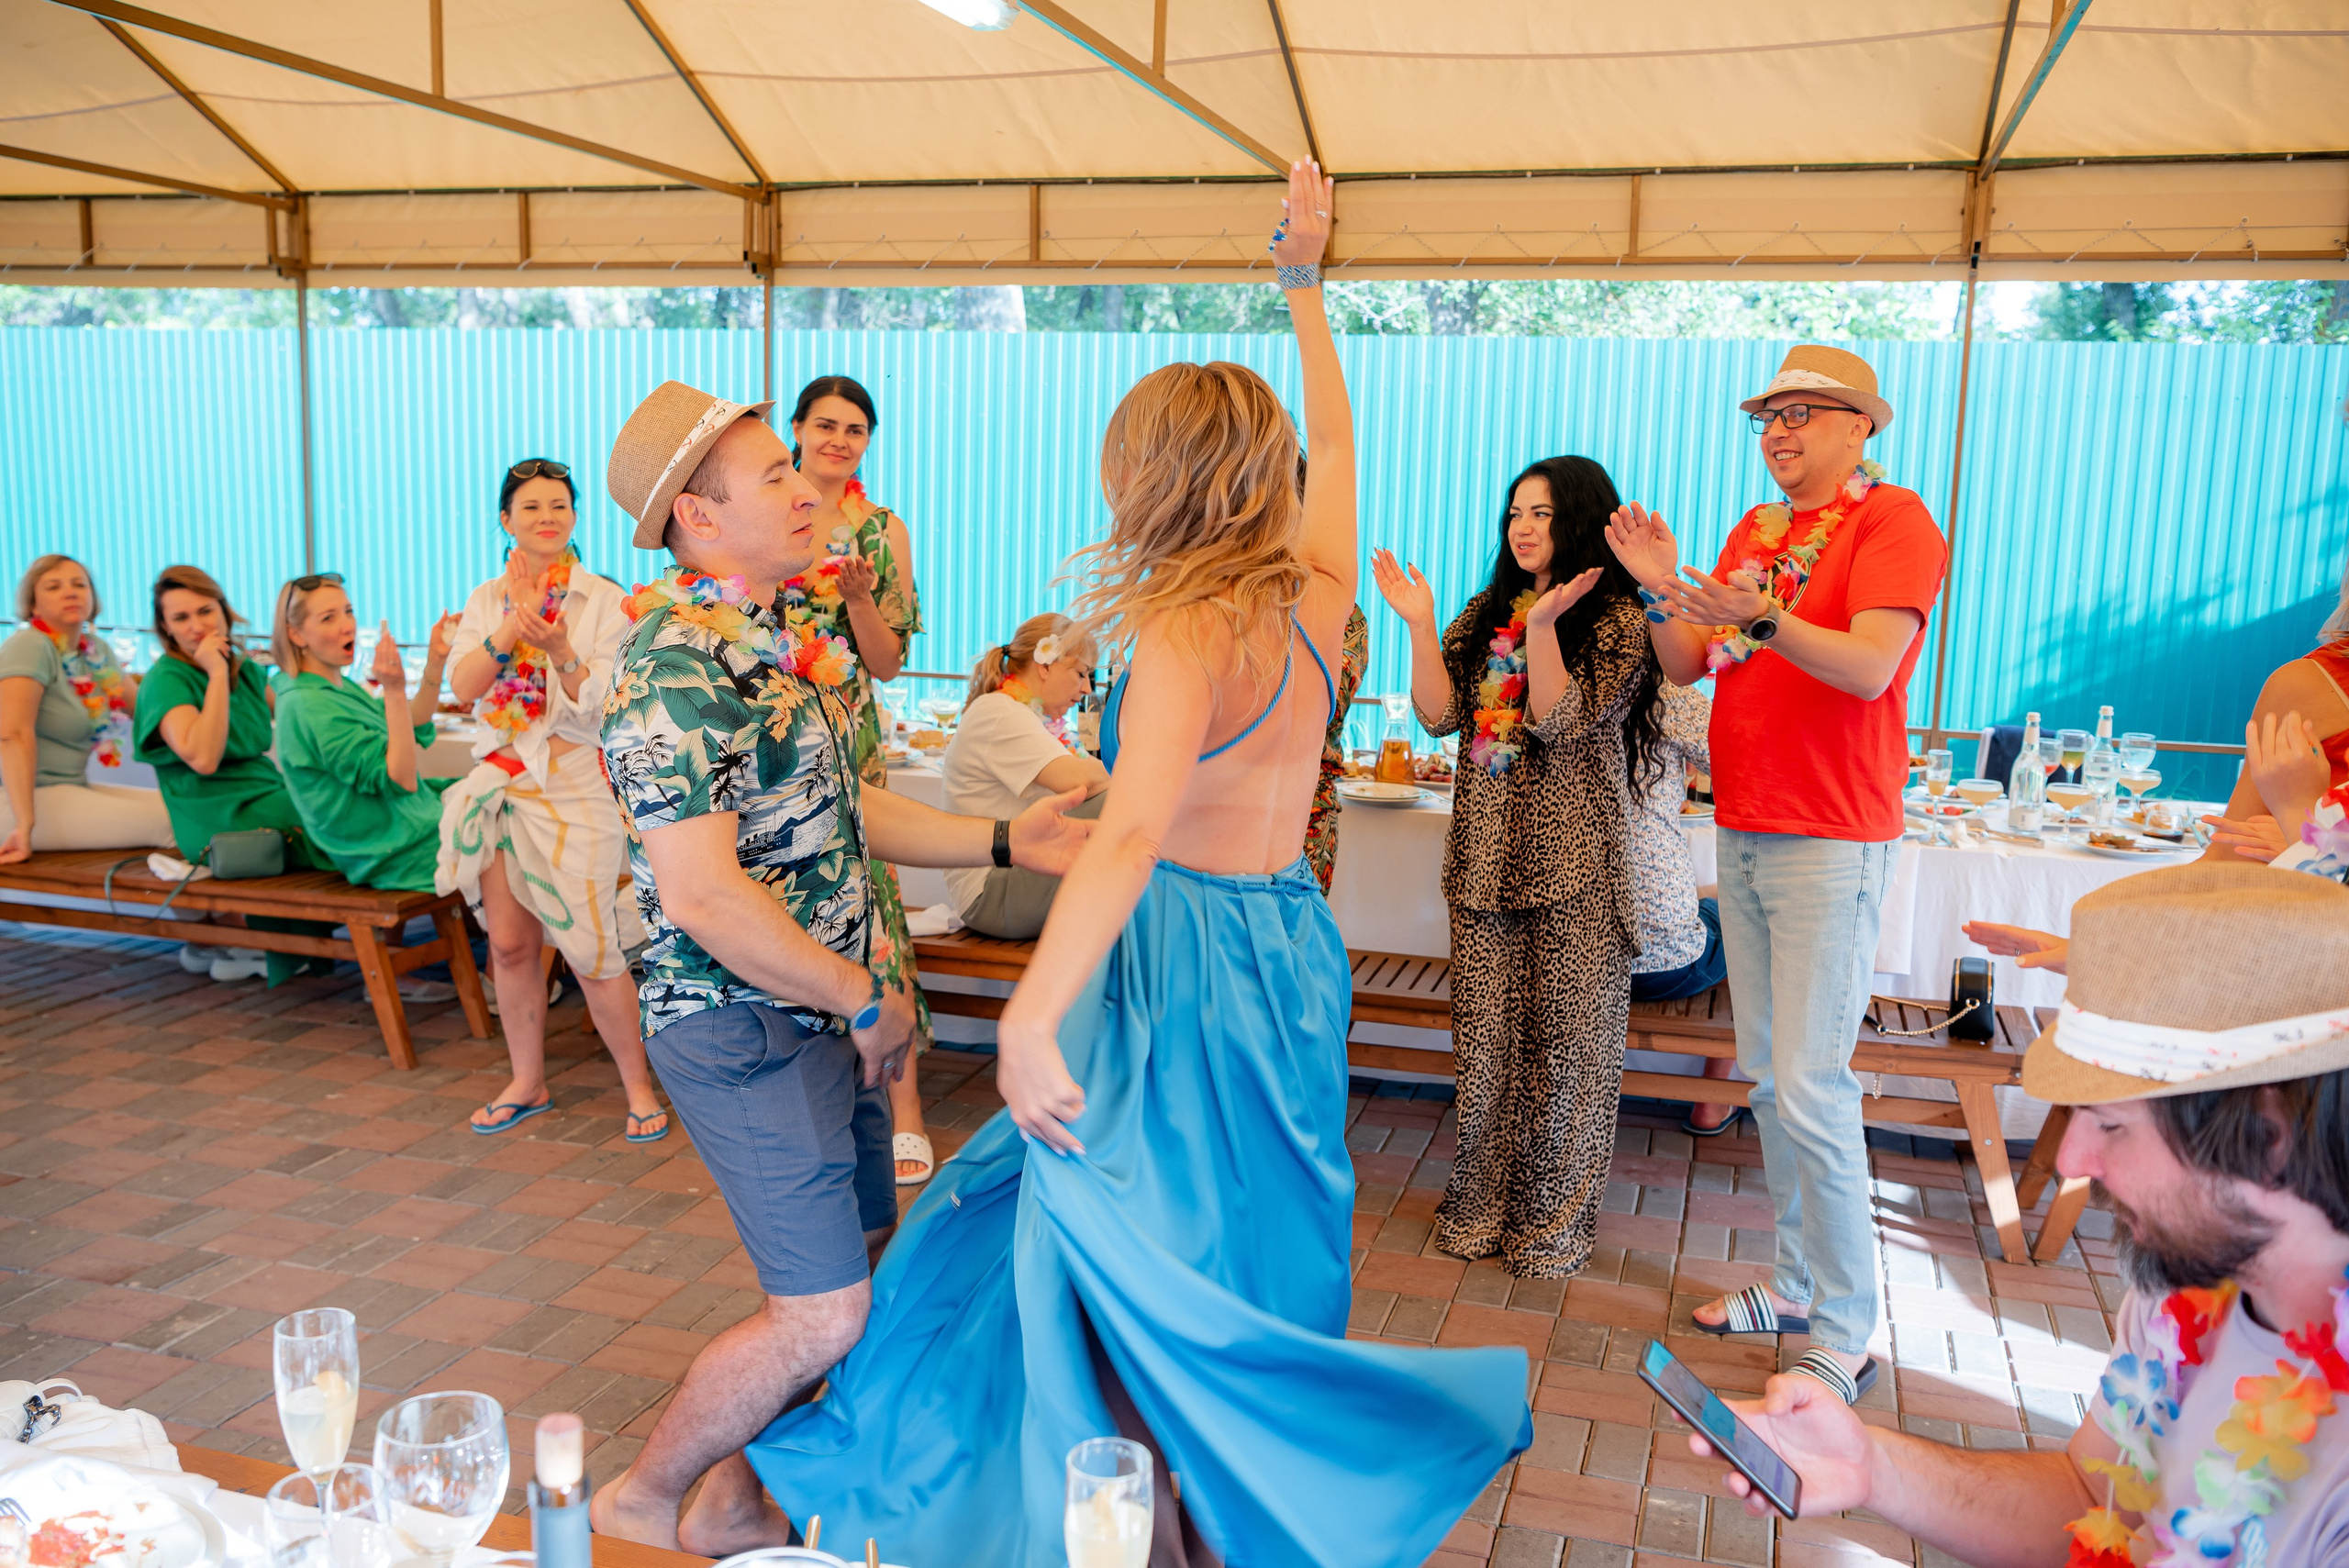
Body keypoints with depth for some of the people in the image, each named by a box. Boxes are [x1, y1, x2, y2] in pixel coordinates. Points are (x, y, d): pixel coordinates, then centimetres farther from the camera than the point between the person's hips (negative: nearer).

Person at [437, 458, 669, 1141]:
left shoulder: (605, 600, -2)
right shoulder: (487, 600, 10)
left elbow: (598, 702, -9)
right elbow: (462, 687, -3)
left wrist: (559, 649, -27)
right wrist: (514, 624, -16)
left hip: (577, 784, -4)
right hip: (503, 780, 4)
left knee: (589, 949, -5)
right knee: (509, 944, 9)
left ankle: (639, 1087, 10)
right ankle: (527, 1083, 26)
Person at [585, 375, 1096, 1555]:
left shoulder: (768, 642, 11)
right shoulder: (677, 670, -21)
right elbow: (701, 895, -27)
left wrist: (1003, 839, 10)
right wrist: (867, 1001, -17)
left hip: (824, 1017, 10)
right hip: (745, 1028, -10)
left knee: (855, 1273, 18)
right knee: (826, 1316, -5)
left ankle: (735, 1502, 34)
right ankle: (642, 1501, 19)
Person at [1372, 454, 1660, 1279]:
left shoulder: (1619, 620, -3)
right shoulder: (1485, 615, 14)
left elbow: (1565, 722, -15)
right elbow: (1441, 715, 3)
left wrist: (1543, 625, -23)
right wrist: (1419, 624, -4)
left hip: (1575, 868, -4)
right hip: (1487, 856, 5)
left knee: (1566, 1045, 3)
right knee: (1485, 1042, 8)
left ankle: (1553, 1219, 16)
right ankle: (1482, 1207, 22)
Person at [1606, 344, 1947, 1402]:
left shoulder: (1892, 521, -7)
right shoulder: (1755, 531, 16)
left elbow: (1870, 668, -21)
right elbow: (1686, 666, 12)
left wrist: (1761, 619, -35)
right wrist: (1662, 594, -6)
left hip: (1832, 846, -8)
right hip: (1742, 834, 8)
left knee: (1811, 1088, -9)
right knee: (1766, 1074, 13)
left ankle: (1845, 1337, 3)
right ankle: (1799, 1283, 26)